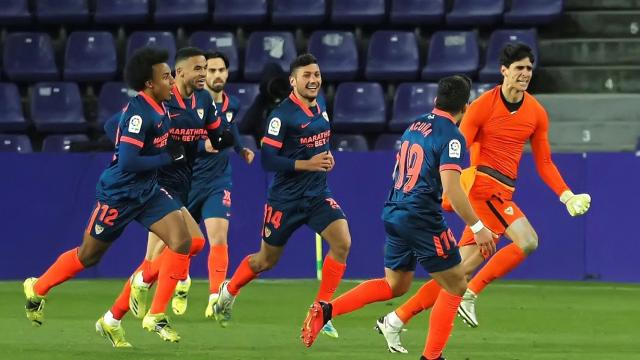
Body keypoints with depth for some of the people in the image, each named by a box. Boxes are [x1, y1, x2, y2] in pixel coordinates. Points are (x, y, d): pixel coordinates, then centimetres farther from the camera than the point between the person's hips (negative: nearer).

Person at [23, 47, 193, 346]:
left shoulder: (159, 108, 2)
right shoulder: (138, 113, -26)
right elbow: (127, 162, -31)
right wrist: (168, 157, -22)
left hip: (148, 192, 8)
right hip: (118, 195, -8)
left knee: (182, 241, -12)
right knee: (88, 256, 10)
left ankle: (156, 315, -5)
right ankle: (37, 289, 36)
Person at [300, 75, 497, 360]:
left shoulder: (416, 125, 12)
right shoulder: (451, 137, -13)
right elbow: (451, 187, -22)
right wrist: (477, 227, -18)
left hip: (394, 215, 8)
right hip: (422, 218, -8)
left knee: (395, 285, 22)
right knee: (455, 286, 6)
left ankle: (326, 310, 9)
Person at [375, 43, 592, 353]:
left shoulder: (536, 113, 10)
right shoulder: (483, 106, -7)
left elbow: (544, 163, 15)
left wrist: (567, 196, 4)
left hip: (503, 193, 6)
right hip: (483, 181, -6)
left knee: (462, 269, 5)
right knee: (527, 241, -24)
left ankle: (395, 320, 10)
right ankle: (470, 295, -13)